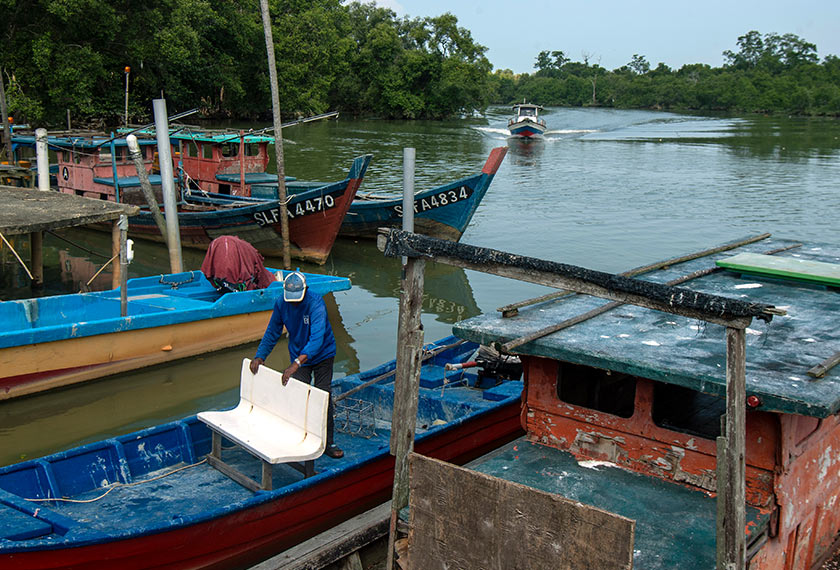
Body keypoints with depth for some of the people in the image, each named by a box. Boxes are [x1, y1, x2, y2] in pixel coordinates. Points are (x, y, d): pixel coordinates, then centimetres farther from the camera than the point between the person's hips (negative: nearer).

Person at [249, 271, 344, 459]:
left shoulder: (316, 303, -29)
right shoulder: (281, 304, -12)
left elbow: (317, 339, -38)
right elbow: (272, 333, 2)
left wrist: (296, 364, -46)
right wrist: (260, 356, -10)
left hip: (322, 354, -3)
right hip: (298, 355, 3)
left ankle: (328, 442, 9)